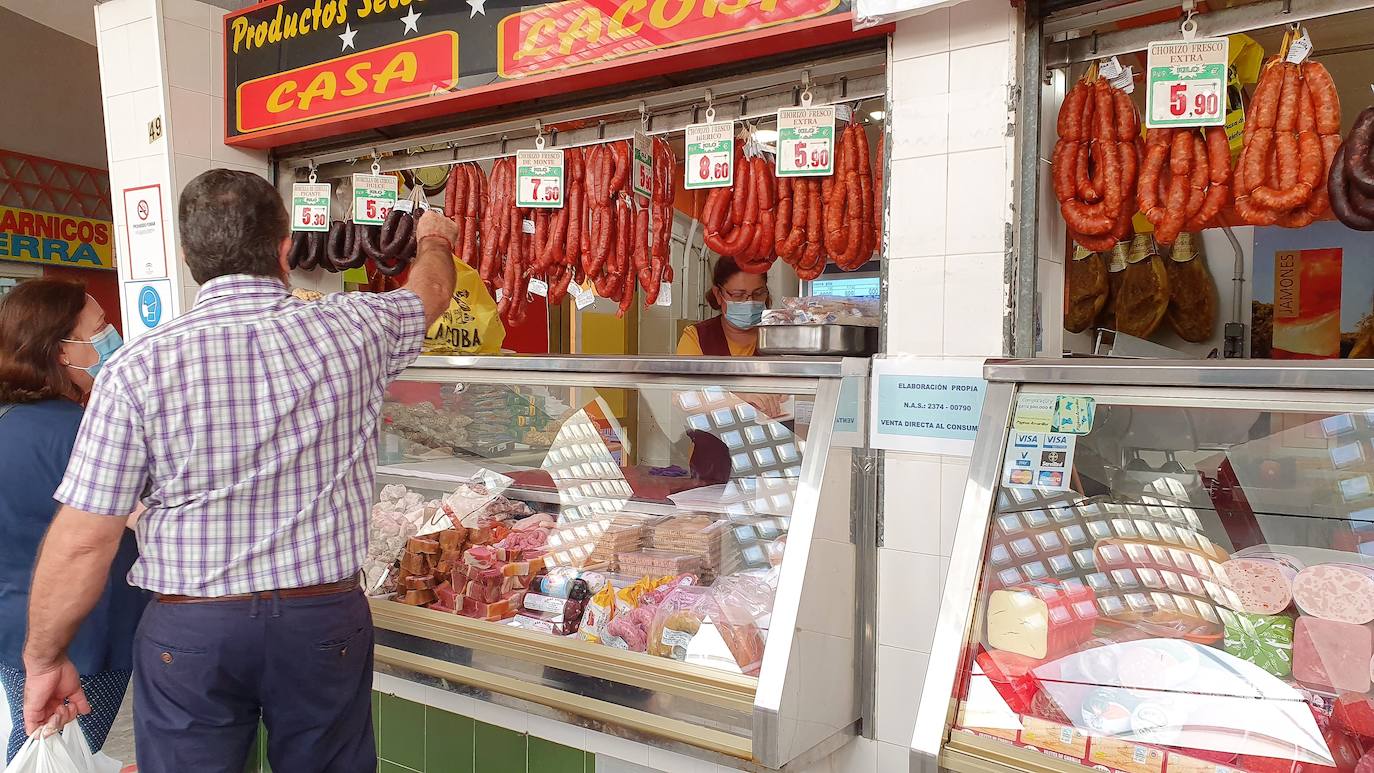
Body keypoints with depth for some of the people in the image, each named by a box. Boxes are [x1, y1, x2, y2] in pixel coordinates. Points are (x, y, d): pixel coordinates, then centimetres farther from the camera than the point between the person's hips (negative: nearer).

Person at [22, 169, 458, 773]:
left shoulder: (139, 367, -12)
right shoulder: (351, 331, -8)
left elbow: (82, 542, -10)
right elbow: (430, 292, 15)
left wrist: (45, 660, 5)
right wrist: (435, 239, 38)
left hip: (188, 632, -1)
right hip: (326, 622, 1)